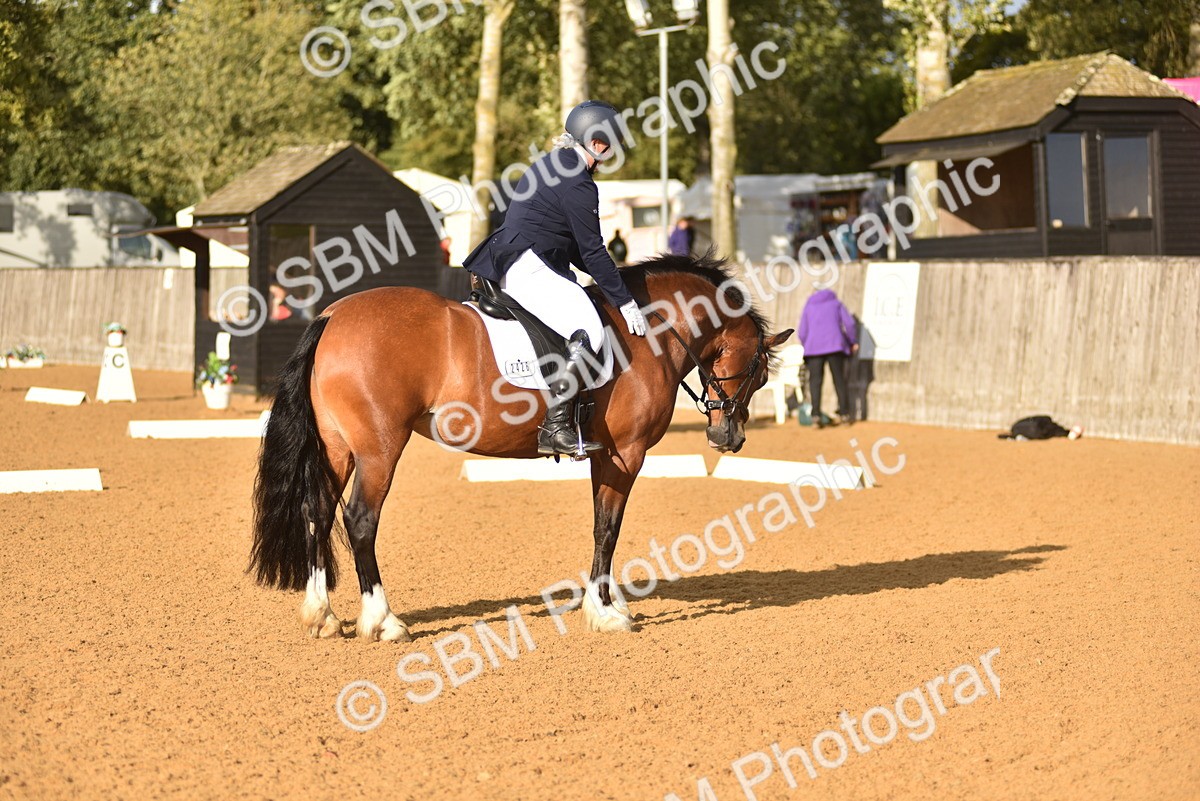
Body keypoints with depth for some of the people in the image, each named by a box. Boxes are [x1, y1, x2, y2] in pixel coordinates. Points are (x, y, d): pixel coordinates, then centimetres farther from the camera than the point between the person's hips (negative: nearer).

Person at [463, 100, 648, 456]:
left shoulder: (551, 164, 18)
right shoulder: (577, 184, -14)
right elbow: (593, 251, -13)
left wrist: (607, 281, 22)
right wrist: (624, 301, -8)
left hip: (515, 265, 11)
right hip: (530, 269, -11)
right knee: (587, 330, -21)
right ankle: (555, 427, -26)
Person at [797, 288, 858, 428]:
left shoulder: (808, 307, 19)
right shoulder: (837, 303, 17)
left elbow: (802, 333, 12)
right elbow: (849, 323, 3)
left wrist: (807, 346, 26)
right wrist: (853, 342, 12)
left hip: (814, 347, 0)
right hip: (835, 345, 0)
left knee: (815, 381, -4)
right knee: (839, 380, 9)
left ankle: (816, 413, -20)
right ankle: (844, 413, 8)